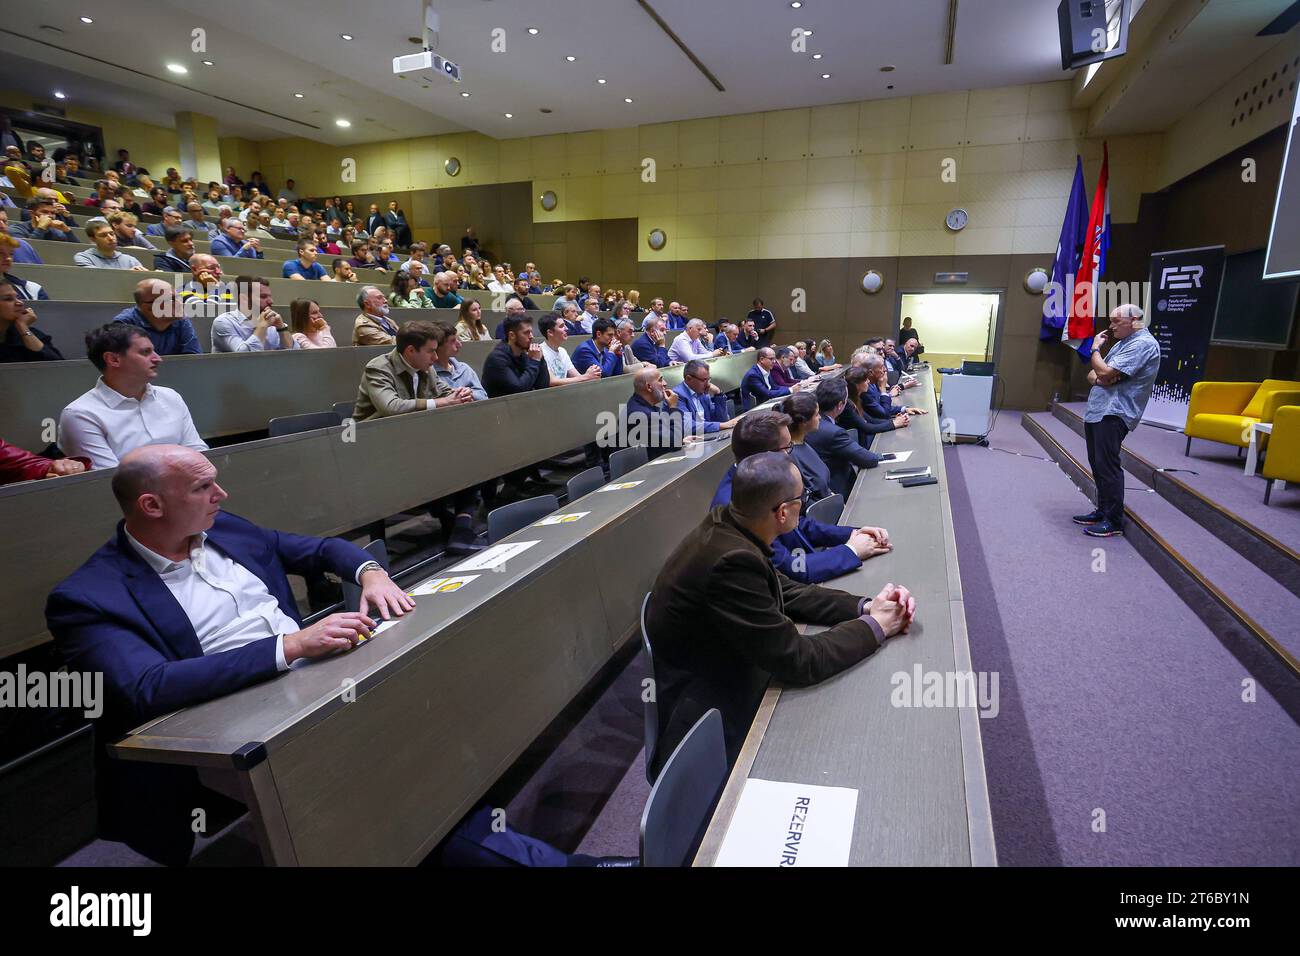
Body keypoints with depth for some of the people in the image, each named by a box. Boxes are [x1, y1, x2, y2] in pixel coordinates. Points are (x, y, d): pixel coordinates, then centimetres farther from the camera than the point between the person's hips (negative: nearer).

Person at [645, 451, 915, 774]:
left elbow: (785, 591, 7)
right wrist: (873, 626, -10)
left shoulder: (725, 523, -7)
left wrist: (864, 606, -4)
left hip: (724, 683, 8)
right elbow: (798, 660, -24)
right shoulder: (733, 561, -32)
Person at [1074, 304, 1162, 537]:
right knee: (1097, 464, 14)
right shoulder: (1123, 342, 21)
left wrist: (1096, 348, -3)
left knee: (1107, 466, -11)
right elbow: (1093, 374, 19)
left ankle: (1113, 521, -5)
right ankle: (1103, 511, 23)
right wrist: (1097, 379, -6)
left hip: (1113, 414, -10)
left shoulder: (1143, 344, -11)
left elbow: (1105, 372, -20)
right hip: (1096, 412, 10)